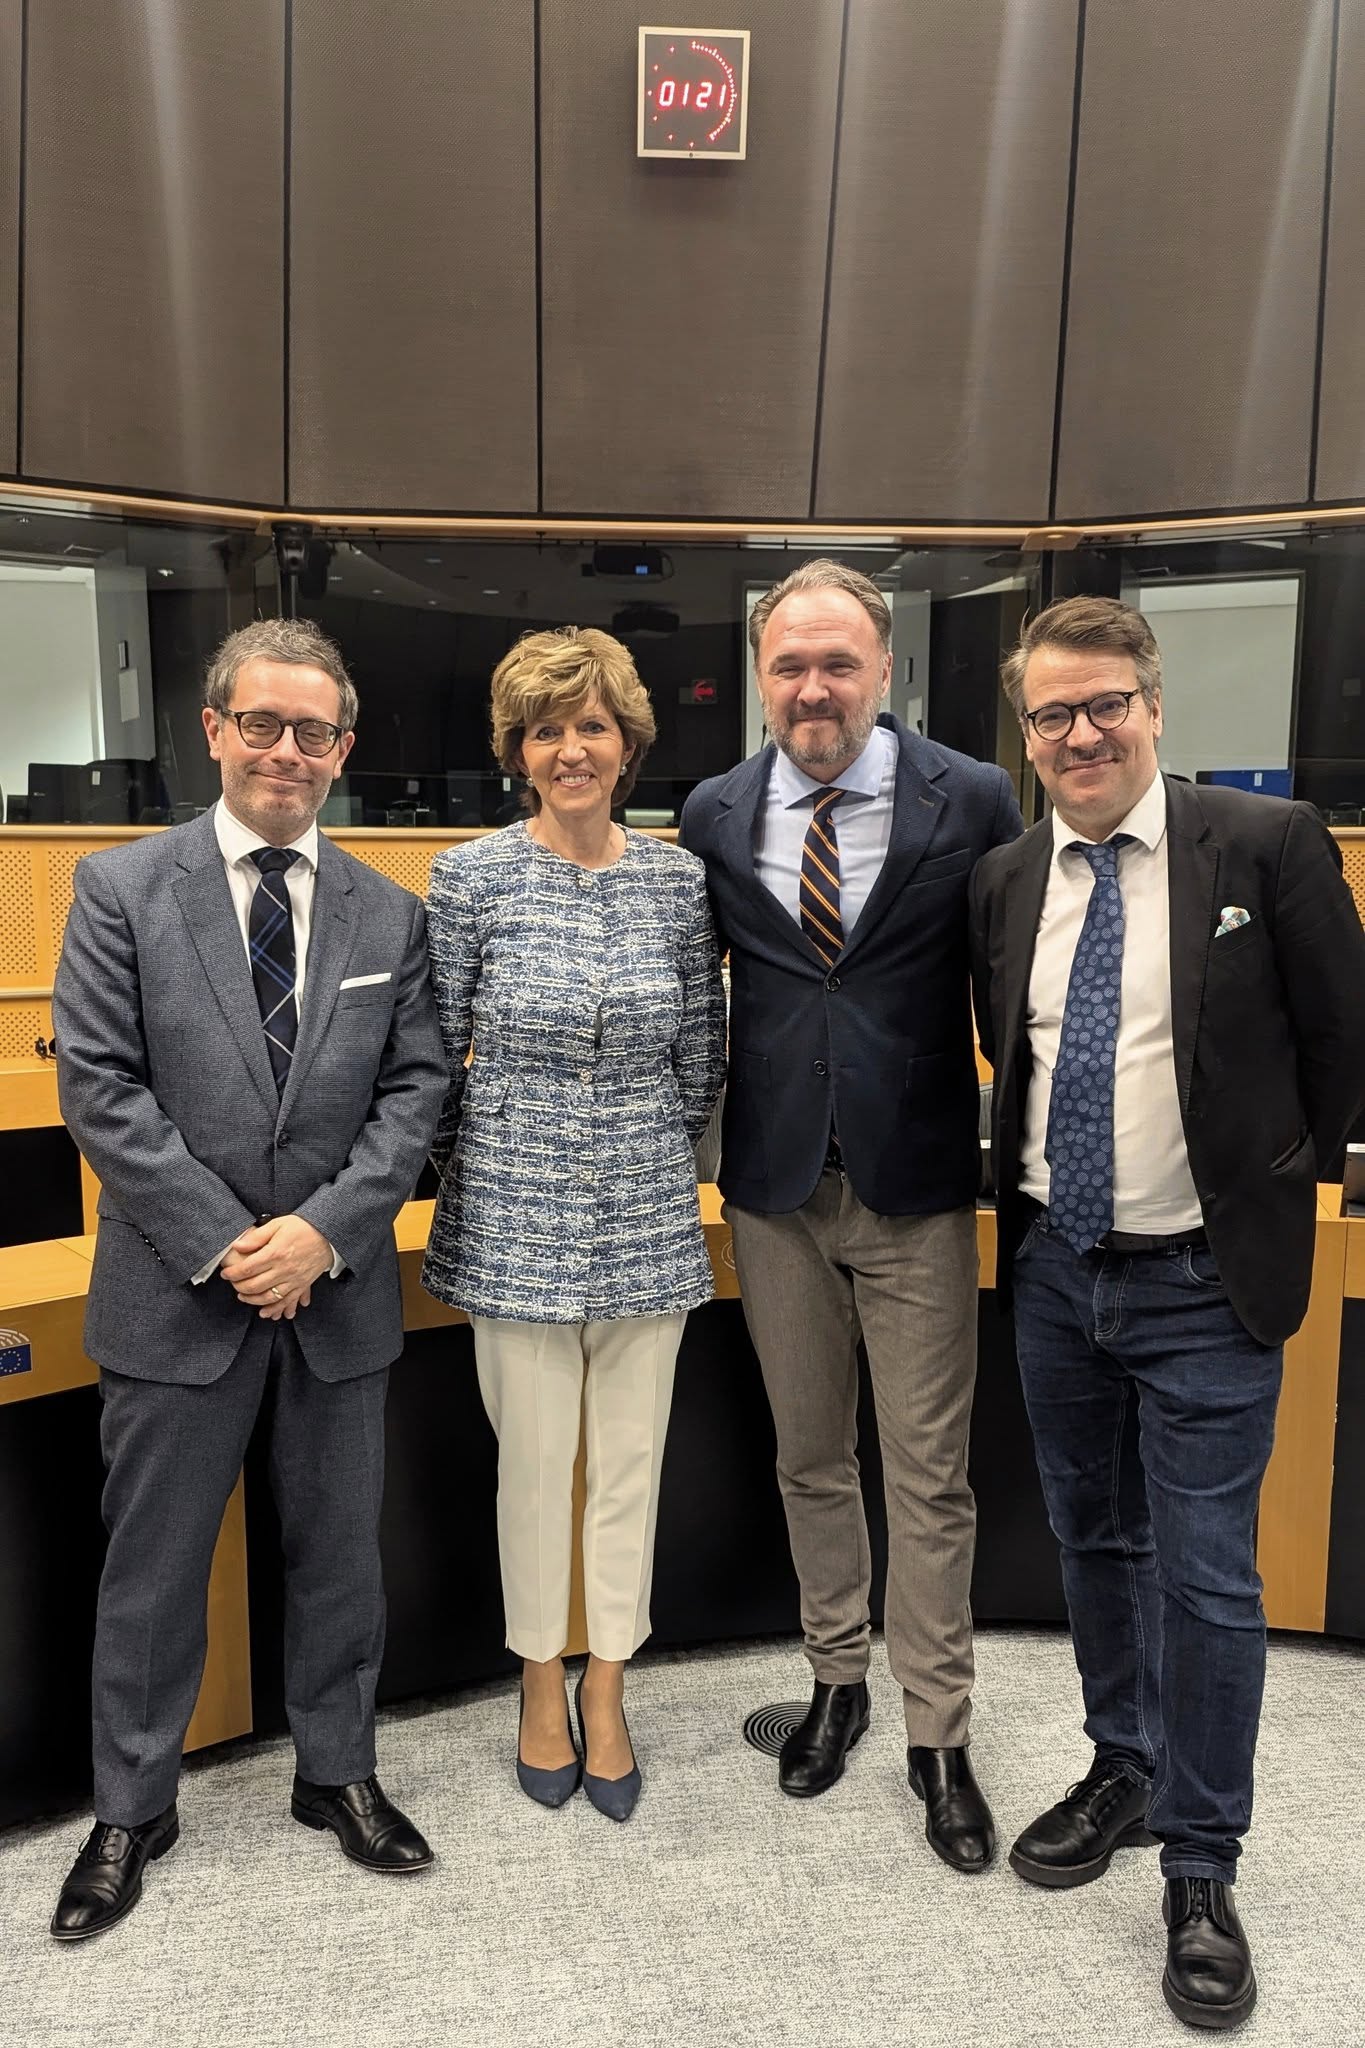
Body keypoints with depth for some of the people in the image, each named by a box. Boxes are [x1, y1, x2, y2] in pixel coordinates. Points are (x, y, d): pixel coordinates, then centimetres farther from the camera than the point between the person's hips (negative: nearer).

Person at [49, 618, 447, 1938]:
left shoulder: (389, 915, 3)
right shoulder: (123, 888, -3)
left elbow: (415, 1089, 0)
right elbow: (98, 1087, -9)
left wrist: (325, 1227, -13)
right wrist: (222, 1243, -14)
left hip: (339, 1290, 2)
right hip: (178, 1291, -2)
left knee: (337, 1553, 16)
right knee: (153, 1567, 13)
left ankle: (337, 1775, 37)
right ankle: (132, 1807, 34)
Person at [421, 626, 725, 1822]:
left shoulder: (679, 880, 1)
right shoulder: (473, 877, -6)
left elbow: (701, 1058, 9)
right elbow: (433, 1055, 1)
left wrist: (653, 1147, 9)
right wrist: (480, 1162, 5)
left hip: (648, 1219, 2)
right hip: (514, 1220, -2)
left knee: (631, 1460, 12)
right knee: (534, 1460, 10)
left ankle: (607, 1688, 32)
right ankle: (541, 1682, 33)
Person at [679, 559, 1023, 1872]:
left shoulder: (970, 801, -7)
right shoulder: (715, 815, 1)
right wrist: (693, 1144, 6)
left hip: (916, 1186, -2)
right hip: (774, 1186, 3)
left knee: (928, 1474, 7)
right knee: (808, 1459, 17)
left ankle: (938, 1739, 25)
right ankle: (837, 1680, 38)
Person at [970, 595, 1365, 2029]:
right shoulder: (1001, 882, 2)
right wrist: (1033, 1174, 9)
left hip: (1203, 1282, -4)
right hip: (1054, 1271, 5)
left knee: (1207, 1579, 4)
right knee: (1095, 1543, 19)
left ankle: (1201, 1872, 25)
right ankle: (1123, 1775, 42)